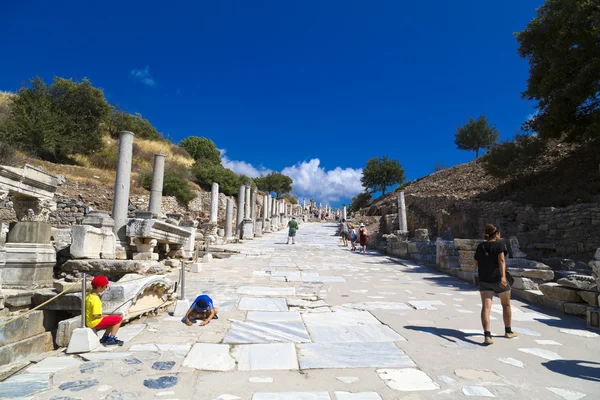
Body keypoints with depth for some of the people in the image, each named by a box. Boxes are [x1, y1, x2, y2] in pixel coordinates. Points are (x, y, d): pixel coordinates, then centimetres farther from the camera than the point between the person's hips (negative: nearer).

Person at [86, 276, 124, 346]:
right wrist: (104, 316, -10)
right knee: (119, 319, -8)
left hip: (88, 321, 10)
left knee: (112, 320, 24)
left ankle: (105, 338, 20)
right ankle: (111, 339, -5)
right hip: (94, 323, -10)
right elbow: (96, 315, -28)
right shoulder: (95, 300, -27)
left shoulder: (89, 293, 0)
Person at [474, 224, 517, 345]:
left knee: (486, 307, -7)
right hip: (498, 279, -3)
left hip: (484, 281, 3)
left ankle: (487, 335, -21)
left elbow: (476, 263, 18)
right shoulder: (500, 245, -6)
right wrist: (503, 276, -32)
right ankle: (508, 331, 36)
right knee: (506, 304, 20)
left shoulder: (480, 247, 9)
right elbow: (501, 260, -22)